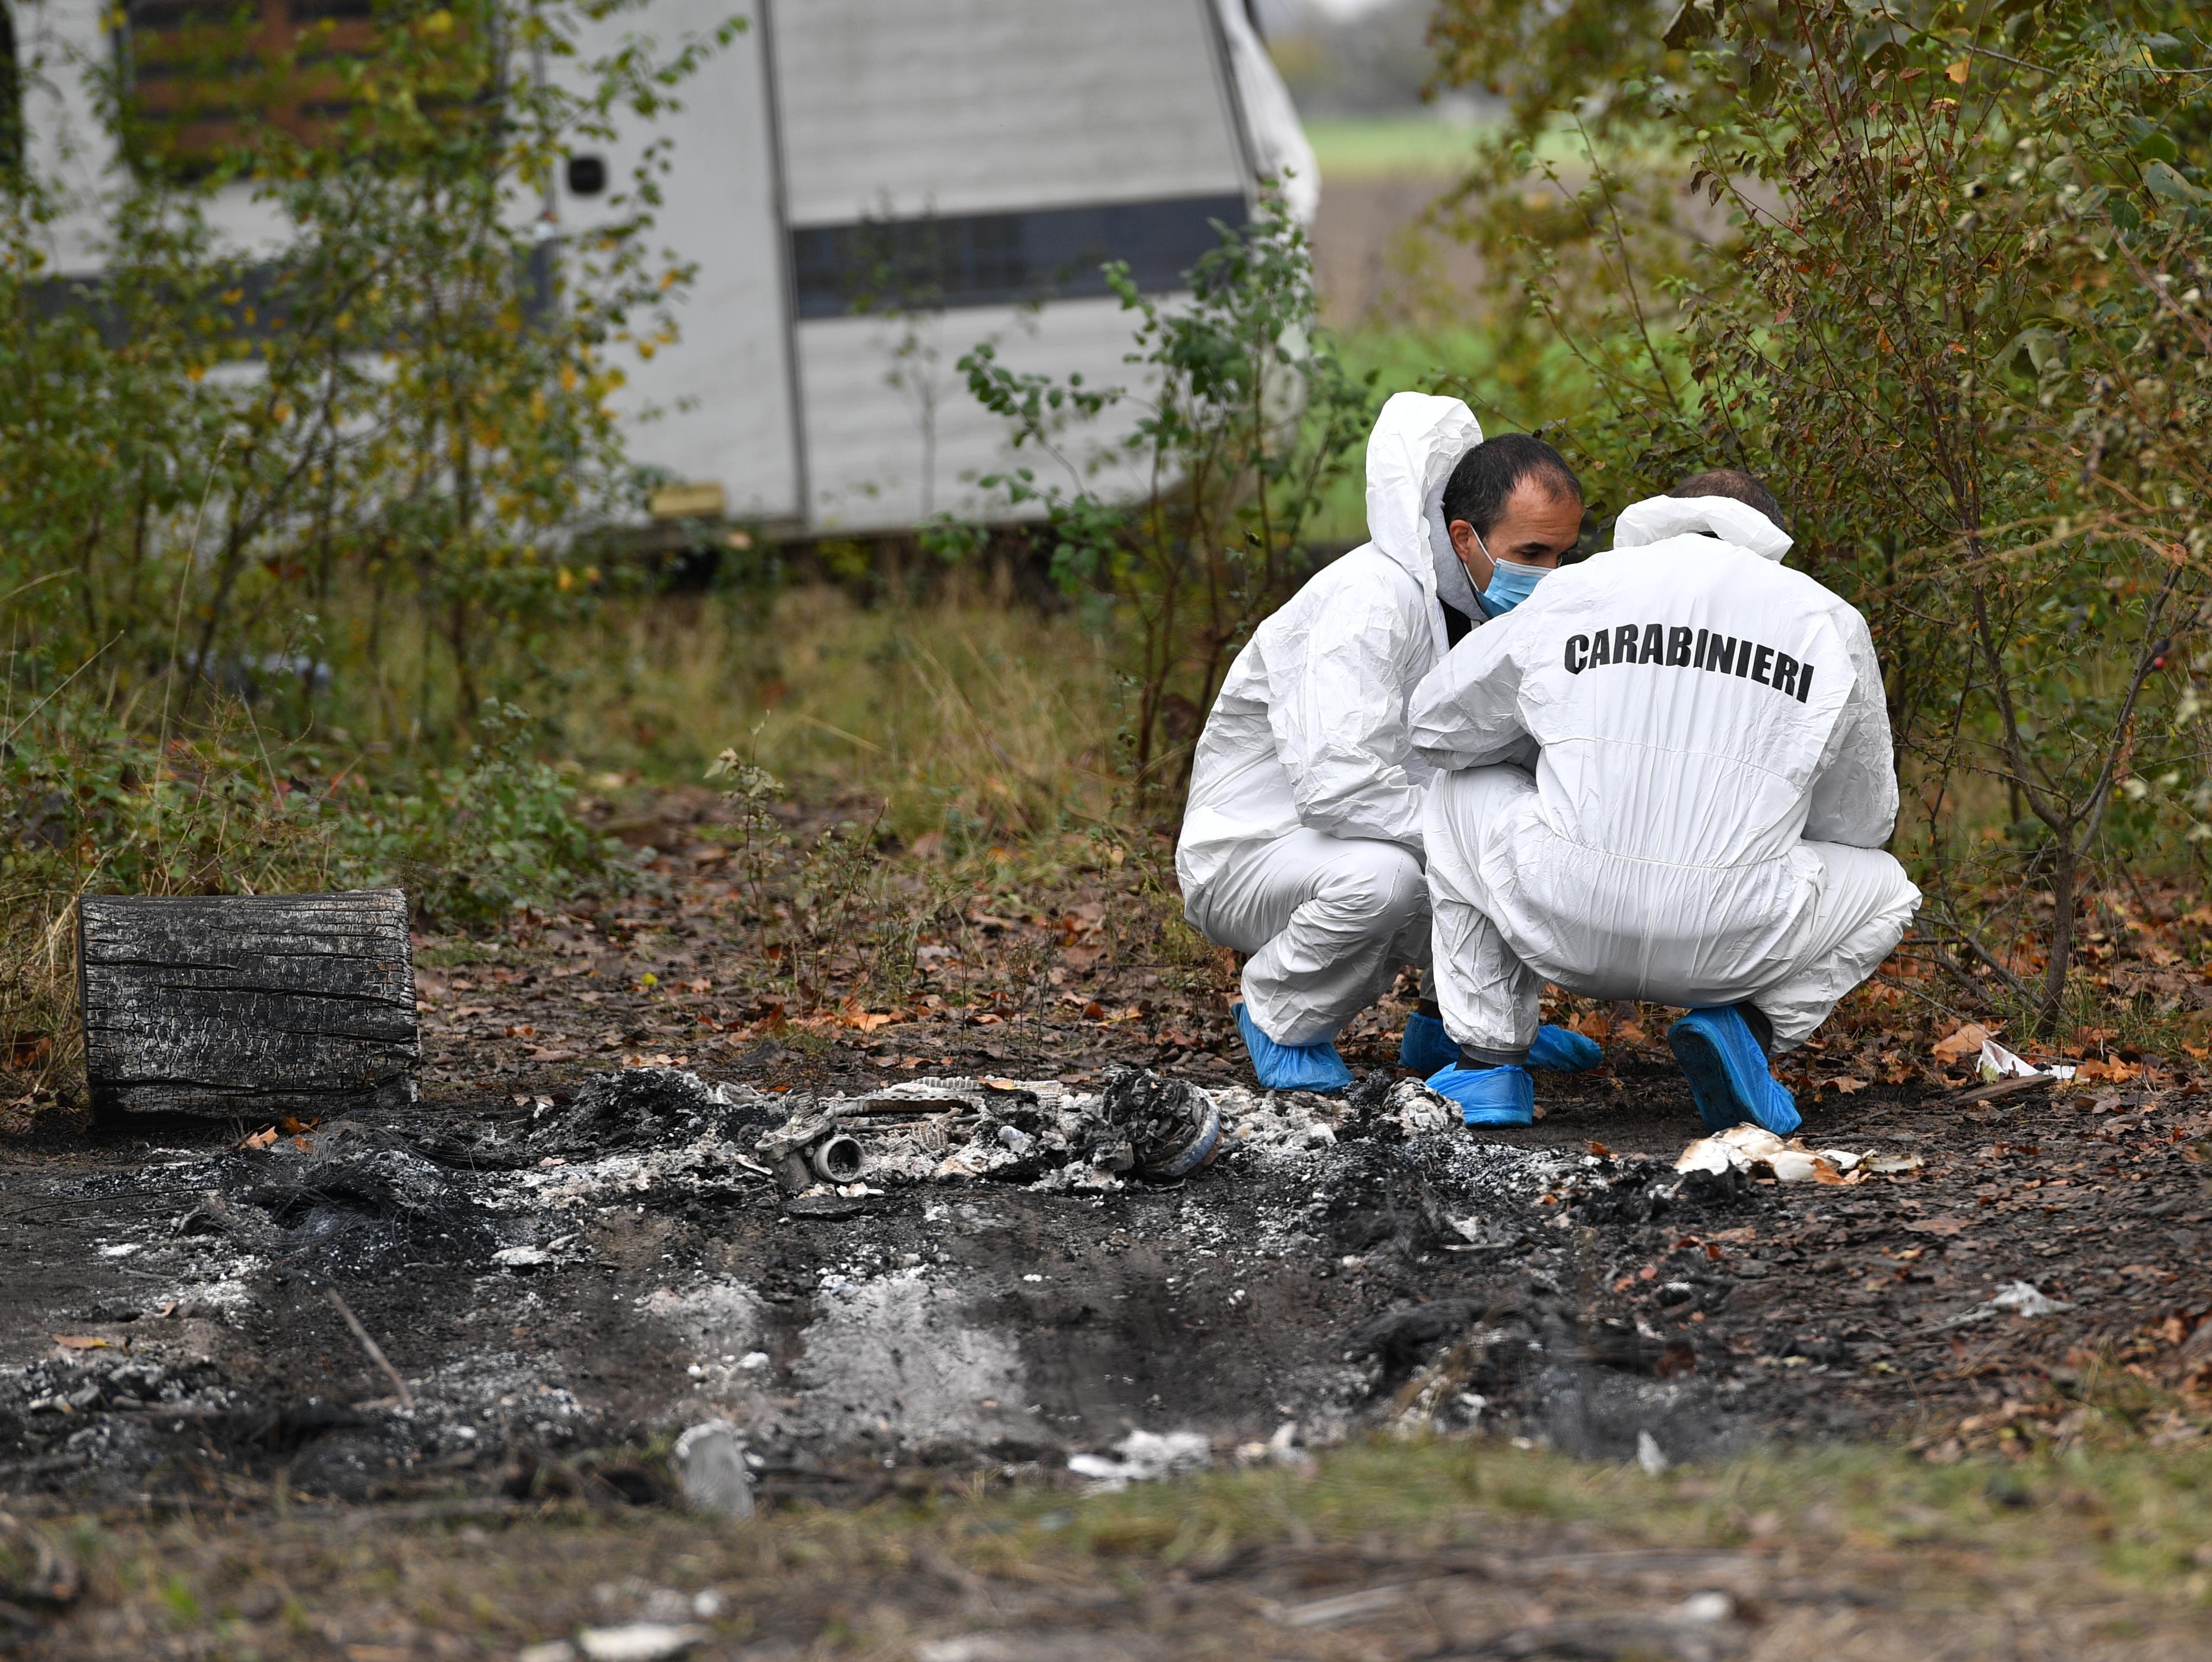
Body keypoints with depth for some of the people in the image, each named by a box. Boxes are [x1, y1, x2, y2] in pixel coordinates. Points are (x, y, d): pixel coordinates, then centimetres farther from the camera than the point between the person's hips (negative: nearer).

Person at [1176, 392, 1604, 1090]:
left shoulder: (1505, 604, -1)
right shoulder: (1373, 599, -27)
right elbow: (1335, 784, -36)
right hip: (1249, 854, -8)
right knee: (1379, 874, -39)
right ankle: (1283, 1021, -9)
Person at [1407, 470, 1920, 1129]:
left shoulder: (1576, 588, 13)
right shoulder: (1830, 622, 13)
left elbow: (1436, 726, 24)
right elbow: (1862, 819, 22)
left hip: (1564, 926, 1)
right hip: (1728, 945, 0)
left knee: (1463, 792, 32)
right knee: (1883, 886, 30)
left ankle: (1489, 1060, 21)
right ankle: (1750, 1026, 3)